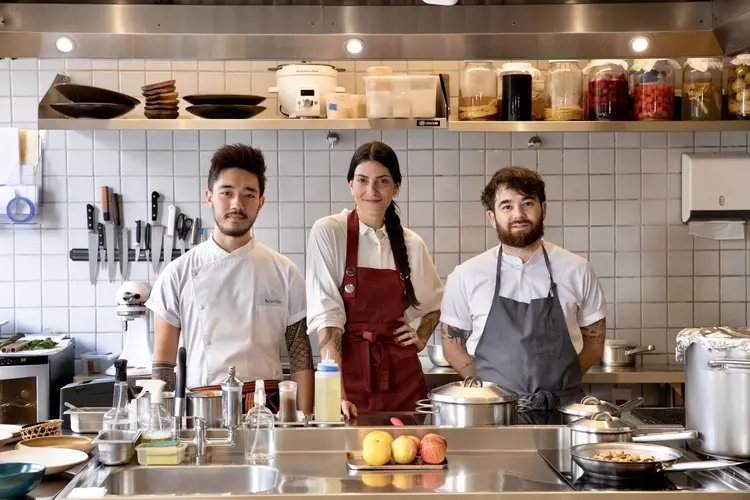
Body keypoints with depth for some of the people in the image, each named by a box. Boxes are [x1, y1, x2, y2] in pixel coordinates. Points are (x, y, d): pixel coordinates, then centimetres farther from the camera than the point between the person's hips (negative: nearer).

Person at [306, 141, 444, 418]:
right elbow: (325, 315, -13)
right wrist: (336, 394, -20)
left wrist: (422, 337, 6)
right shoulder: (328, 232, -6)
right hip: (350, 374, -3)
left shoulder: (412, 244, 5)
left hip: (402, 378, 3)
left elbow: (434, 303, 24)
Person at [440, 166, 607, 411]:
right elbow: (452, 345, 10)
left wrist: (559, 385, 2)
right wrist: (490, 390, -1)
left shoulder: (577, 270, 6)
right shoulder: (466, 276, 4)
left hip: (562, 410, 0)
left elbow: (594, 341, 13)